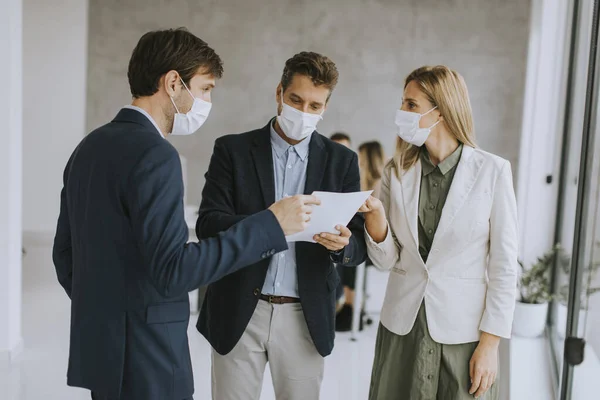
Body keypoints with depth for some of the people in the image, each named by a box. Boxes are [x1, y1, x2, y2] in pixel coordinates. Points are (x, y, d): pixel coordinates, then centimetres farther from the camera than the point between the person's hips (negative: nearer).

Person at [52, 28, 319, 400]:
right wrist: (269, 224, -21)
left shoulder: (90, 146, 8)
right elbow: (172, 270, -25)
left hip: (97, 347, 9)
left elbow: (65, 254, 13)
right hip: (144, 359, -9)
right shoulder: (154, 154, -19)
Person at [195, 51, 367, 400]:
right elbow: (208, 224, -9)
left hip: (306, 317, 1)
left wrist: (343, 243, -23)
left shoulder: (342, 160, 4)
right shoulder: (233, 149, 0)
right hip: (239, 313, -1)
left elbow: (361, 245, 1)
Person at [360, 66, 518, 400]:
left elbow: (504, 265, -7)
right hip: (403, 328, 3)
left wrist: (490, 344, -9)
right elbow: (387, 260, 2)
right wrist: (375, 219, -17)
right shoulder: (397, 172, 1)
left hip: (463, 332, -3)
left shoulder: (492, 171, -10)